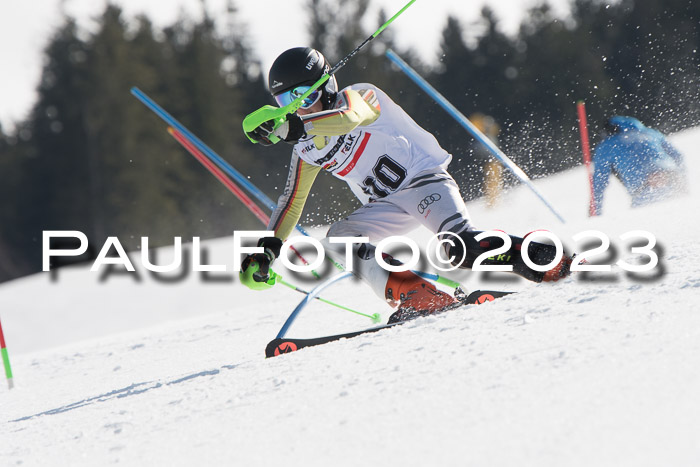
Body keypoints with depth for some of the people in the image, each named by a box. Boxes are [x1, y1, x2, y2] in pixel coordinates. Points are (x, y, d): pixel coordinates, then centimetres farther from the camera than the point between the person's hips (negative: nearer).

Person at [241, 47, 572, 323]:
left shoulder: (359, 96, -11)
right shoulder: (306, 148, 9)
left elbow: (349, 117, -35)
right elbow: (292, 200, 18)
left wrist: (292, 126, -41)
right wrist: (267, 248, 7)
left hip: (424, 178, -7)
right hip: (387, 208, 7)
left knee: (461, 248, -33)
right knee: (337, 239, -20)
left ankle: (538, 256, -19)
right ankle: (417, 296, -31)